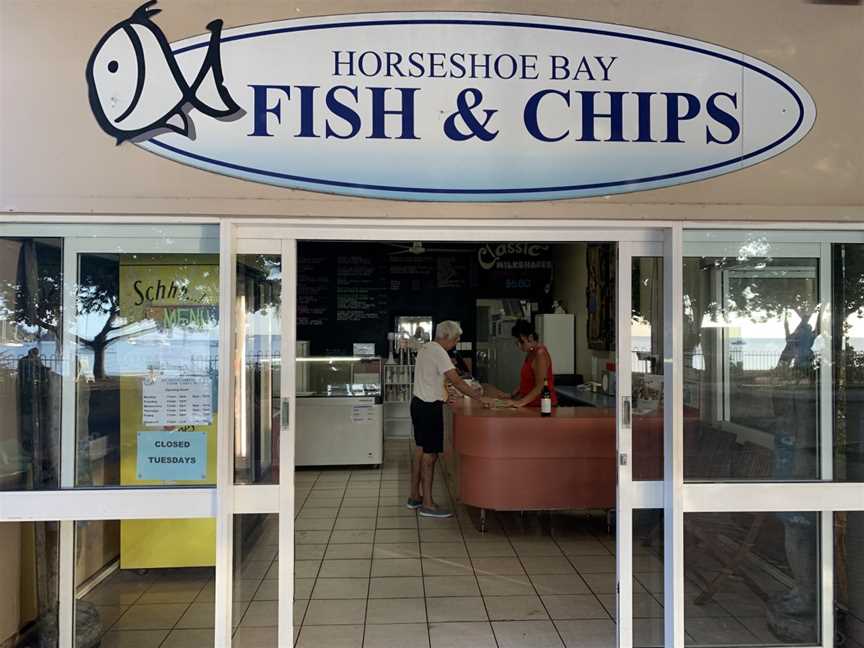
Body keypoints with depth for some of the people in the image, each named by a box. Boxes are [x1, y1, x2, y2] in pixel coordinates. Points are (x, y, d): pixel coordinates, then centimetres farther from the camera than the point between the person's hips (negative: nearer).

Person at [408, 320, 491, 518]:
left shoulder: (425, 349, 13)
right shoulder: (439, 353, -18)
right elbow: (456, 381, -24)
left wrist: (442, 397, 20)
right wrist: (480, 398, -23)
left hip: (419, 403, 10)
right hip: (430, 408, -10)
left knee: (420, 450, 15)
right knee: (430, 454, -6)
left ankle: (414, 497, 23)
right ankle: (427, 505, -3)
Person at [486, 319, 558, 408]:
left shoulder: (540, 353, -14)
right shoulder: (530, 353, 14)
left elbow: (540, 387, -18)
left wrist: (520, 402, -21)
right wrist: (512, 395, 9)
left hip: (542, 405, -8)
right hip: (531, 405, 8)